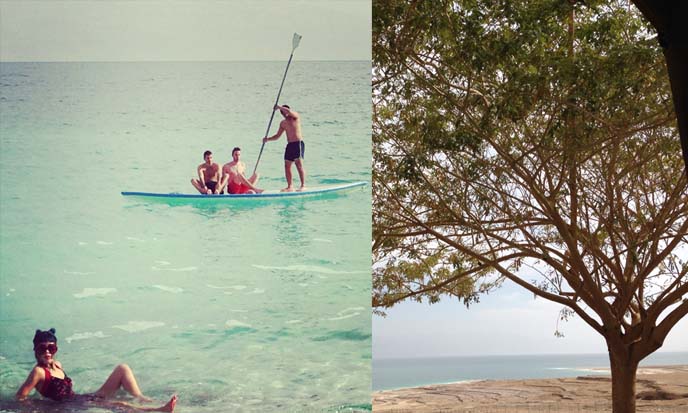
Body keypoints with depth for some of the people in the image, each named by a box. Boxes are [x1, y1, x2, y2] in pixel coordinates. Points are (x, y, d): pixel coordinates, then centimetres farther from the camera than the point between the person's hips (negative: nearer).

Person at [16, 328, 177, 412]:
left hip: (85, 398, 9)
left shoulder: (57, 365, 14)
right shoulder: (38, 371, -10)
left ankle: (142, 399, -13)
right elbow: (20, 397, -14)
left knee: (122, 368, 0)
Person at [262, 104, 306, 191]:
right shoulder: (283, 123, 16)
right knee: (287, 166, 3)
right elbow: (277, 136, 18)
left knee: (299, 165, -13)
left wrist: (279, 107, -12)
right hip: (289, 145, 7)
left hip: (298, 143, -7)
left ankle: (303, 185, -13)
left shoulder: (295, 117, -1)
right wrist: (268, 139, 4)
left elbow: (289, 111, -23)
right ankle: (289, 186, 8)